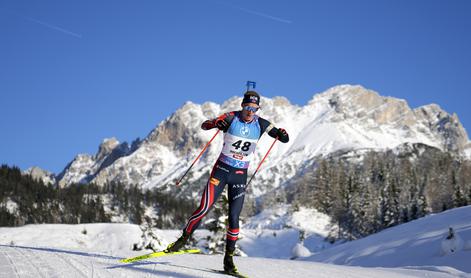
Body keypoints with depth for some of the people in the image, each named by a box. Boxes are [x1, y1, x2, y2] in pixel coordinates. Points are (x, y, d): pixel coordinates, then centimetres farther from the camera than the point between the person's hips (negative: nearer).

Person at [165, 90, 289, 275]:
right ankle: (183, 239, 10)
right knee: (204, 209, -9)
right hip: (221, 169, -2)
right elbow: (204, 125, -16)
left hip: (240, 175, 2)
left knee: (234, 217, -3)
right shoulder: (231, 118, -9)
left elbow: (284, 139, 0)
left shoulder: (261, 124, -3)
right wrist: (216, 123, -39)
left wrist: (282, 134, -25)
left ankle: (229, 258, 8)